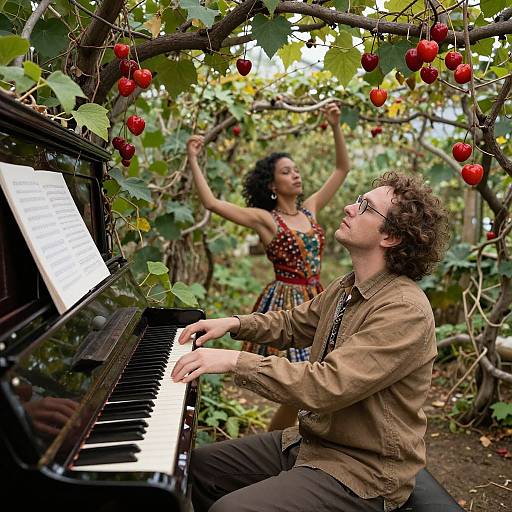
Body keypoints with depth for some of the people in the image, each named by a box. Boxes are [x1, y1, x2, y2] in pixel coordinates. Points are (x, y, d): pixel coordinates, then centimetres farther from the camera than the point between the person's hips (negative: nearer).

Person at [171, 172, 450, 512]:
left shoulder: (405, 310, -26)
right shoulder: (346, 288, 4)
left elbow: (327, 386, -33)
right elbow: (294, 324, 20)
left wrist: (234, 360, -29)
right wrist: (233, 324, 6)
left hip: (361, 471, -9)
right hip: (310, 441, 9)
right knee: (202, 465, 11)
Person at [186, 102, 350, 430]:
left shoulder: (310, 210, 10)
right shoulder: (264, 219, -6)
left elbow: (343, 169, 13)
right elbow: (211, 202, -14)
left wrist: (336, 128, 4)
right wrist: (193, 160, -14)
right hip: (286, 303, -6)